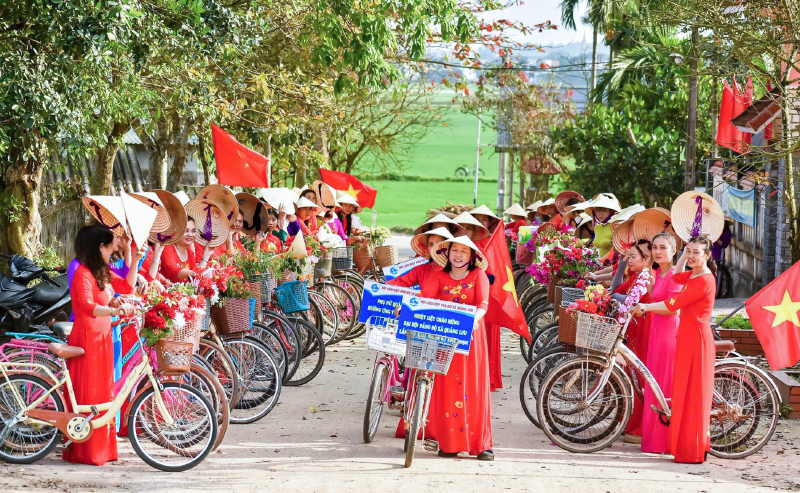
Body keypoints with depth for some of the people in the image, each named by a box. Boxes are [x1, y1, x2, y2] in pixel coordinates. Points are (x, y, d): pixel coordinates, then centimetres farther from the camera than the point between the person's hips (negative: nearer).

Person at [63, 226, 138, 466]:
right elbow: (87, 306, -28)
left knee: (103, 393, 12)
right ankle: (82, 451, -1)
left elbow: (127, 287, 20)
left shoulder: (103, 272, 14)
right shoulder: (83, 273, -14)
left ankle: (102, 447, 20)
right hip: (87, 338, -9)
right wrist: (113, 311, -43)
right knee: (87, 395, -6)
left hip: (102, 339, 9)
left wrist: (135, 261, 12)